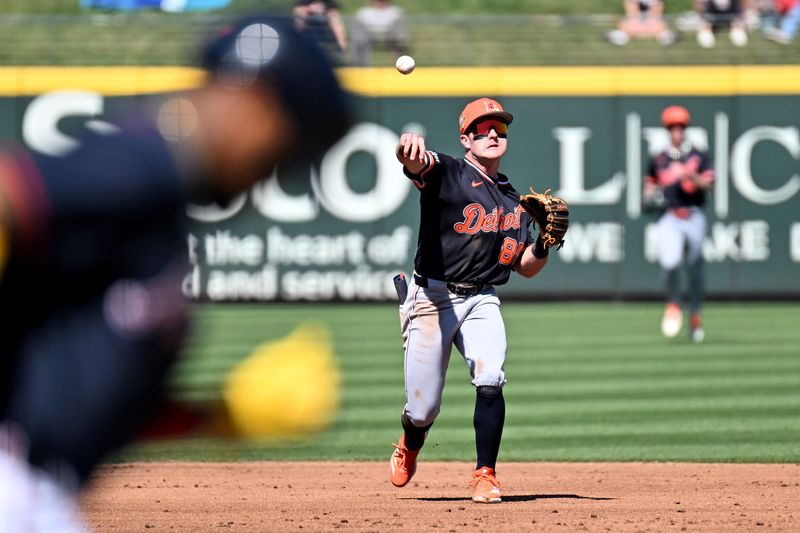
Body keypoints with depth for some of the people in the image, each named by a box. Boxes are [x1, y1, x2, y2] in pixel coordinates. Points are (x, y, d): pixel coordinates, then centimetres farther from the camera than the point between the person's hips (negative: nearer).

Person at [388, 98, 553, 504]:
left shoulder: (513, 200, 13)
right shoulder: (446, 173, -4)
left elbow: (526, 268, 16)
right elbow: (415, 162, -29)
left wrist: (545, 243, -7)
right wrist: (409, 148, -55)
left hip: (482, 302, 4)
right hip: (433, 298, -4)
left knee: (490, 381, -23)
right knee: (423, 408, -1)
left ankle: (485, 475, -13)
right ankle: (409, 447, 36)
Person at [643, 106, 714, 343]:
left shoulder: (699, 157, 5)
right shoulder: (658, 160, 11)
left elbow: (709, 184, -6)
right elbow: (649, 185, 21)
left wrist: (693, 177, -24)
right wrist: (650, 194, -1)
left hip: (693, 218, 0)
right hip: (669, 219, 0)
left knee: (695, 267, 4)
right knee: (669, 263, -19)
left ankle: (695, 315, 19)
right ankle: (673, 304, 7)